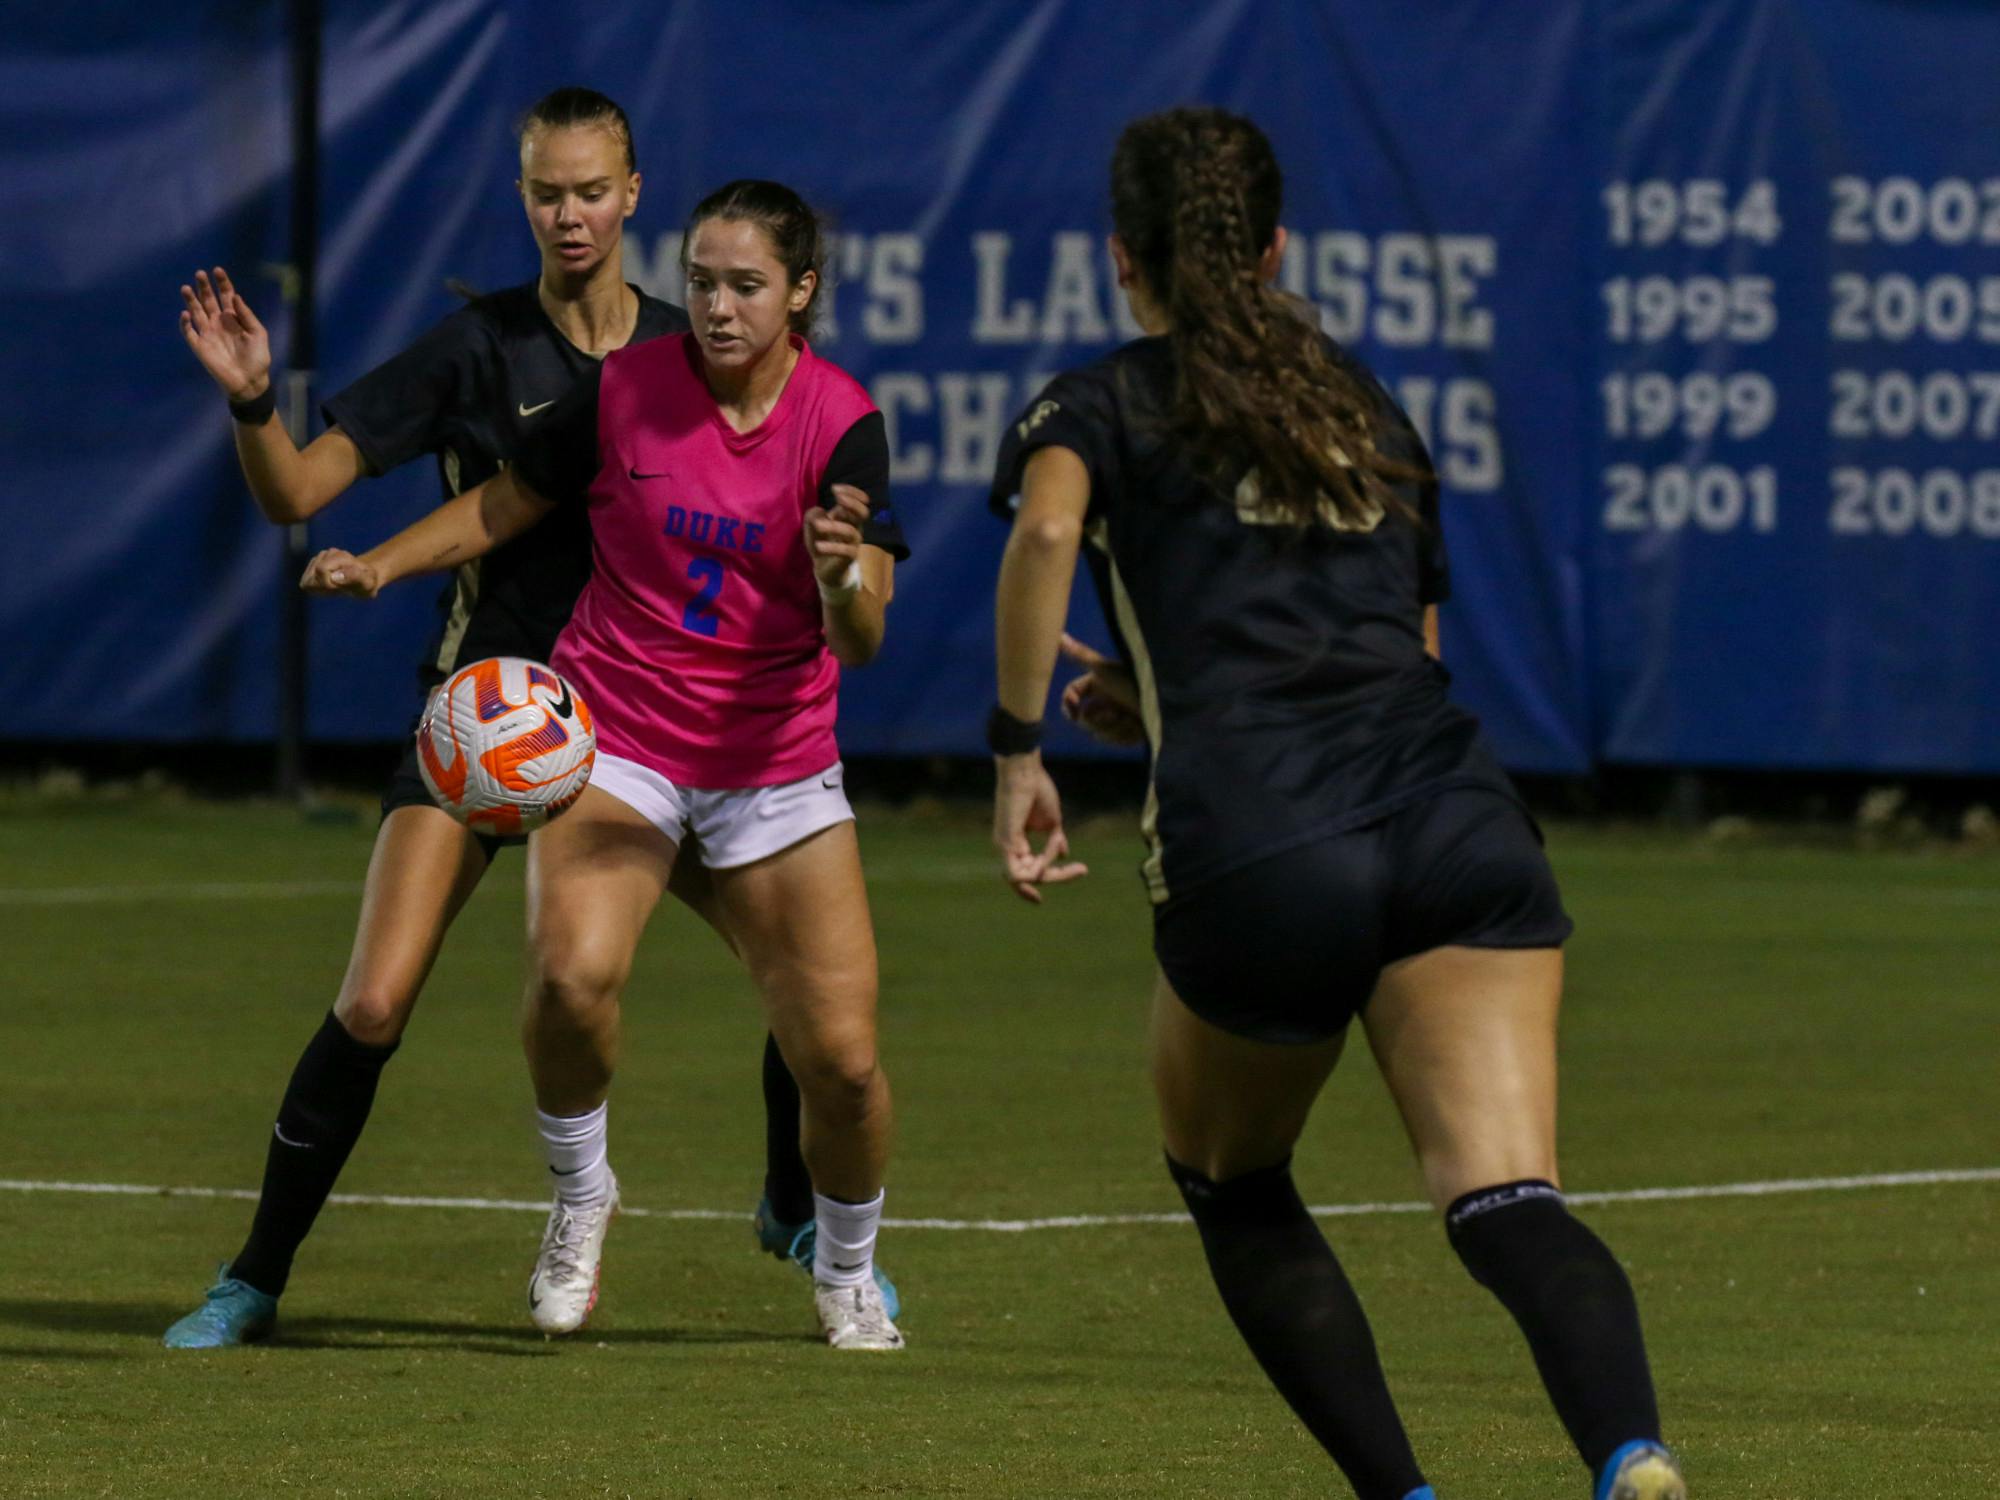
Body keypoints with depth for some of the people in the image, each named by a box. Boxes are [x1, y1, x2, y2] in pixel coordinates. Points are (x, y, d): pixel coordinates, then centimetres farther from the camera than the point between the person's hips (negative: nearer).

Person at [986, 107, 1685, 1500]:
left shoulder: (1103, 403, 14)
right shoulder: (1369, 406, 28)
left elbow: (1047, 530, -10)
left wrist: (1019, 751, -3)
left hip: (1253, 854, -3)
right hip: (1456, 811, 3)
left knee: (1233, 1186, 24)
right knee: (1508, 1206, -13)